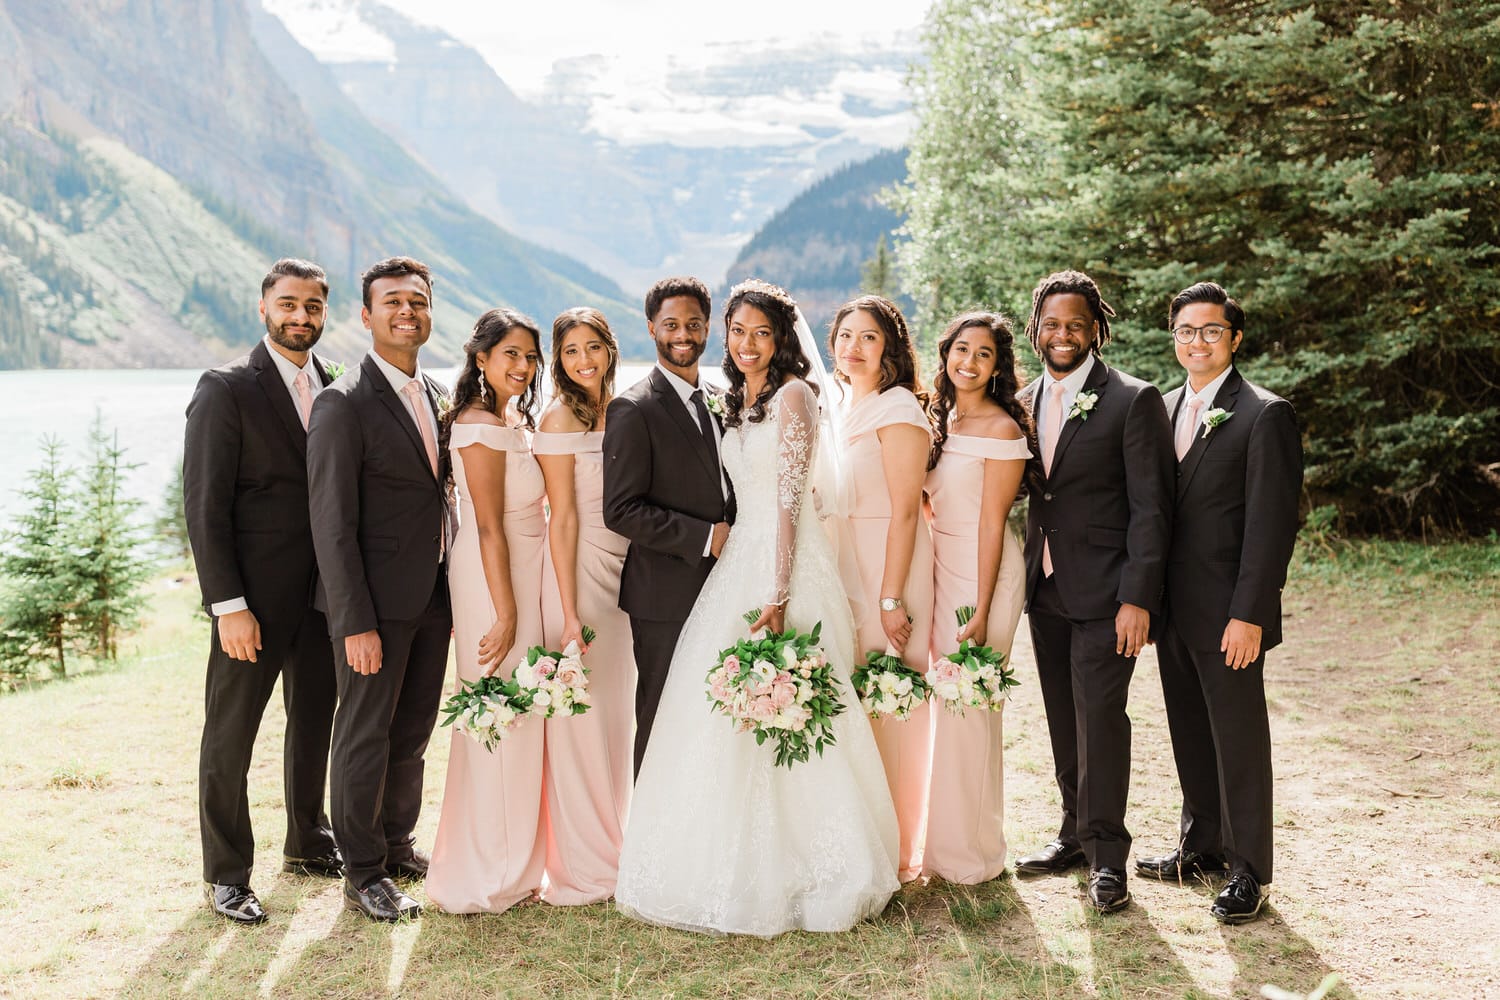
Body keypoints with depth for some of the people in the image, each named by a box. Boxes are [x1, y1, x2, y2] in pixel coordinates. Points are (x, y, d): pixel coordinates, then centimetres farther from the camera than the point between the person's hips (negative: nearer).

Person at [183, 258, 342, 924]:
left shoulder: (335, 388, 7)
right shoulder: (226, 389, -10)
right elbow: (204, 505, -13)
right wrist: (228, 605, -17)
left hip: (324, 590, 6)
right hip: (256, 596, -6)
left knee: (314, 721, 18)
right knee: (230, 735, 5)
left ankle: (308, 844, 36)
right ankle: (227, 874, 19)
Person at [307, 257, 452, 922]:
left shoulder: (437, 395, 10)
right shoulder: (344, 404, -13)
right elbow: (332, 525, -16)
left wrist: (454, 593, 11)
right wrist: (356, 622, -19)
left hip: (433, 599, 7)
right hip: (375, 601, -7)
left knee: (413, 730, 17)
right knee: (365, 735, 5)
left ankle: (398, 843, 35)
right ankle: (363, 873, 19)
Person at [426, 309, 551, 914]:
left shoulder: (512, 420, 13)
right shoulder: (481, 428, -17)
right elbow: (489, 526, -20)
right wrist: (506, 614, -21)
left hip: (519, 581, 10)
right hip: (496, 588, -10)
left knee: (513, 722, 16)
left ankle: (507, 863, 28)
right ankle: (491, 879, 10)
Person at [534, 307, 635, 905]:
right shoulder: (561, 418, -10)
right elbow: (563, 517, -14)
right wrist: (569, 613, -16)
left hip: (623, 575, 7)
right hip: (579, 571, -7)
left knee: (617, 714, 14)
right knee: (580, 719, 0)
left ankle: (612, 849, 28)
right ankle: (581, 867, 12)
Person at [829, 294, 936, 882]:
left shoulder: (898, 408, -11)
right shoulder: (841, 408, 14)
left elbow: (905, 511, -16)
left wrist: (891, 600, -20)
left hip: (886, 570, -8)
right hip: (841, 570, 8)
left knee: (885, 707, -2)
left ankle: (895, 850, 11)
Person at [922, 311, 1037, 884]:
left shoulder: (1001, 429, -12)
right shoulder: (944, 421, 12)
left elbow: (992, 524, -15)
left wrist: (979, 613, -17)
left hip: (984, 574, -8)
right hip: (940, 566, 8)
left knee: (970, 708, -3)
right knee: (948, 702, 12)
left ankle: (971, 852, 11)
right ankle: (946, 842, 23)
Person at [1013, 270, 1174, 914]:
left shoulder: (1133, 401, -8)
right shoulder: (1025, 402, 11)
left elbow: (1151, 507, -11)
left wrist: (1138, 598, -17)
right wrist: (1022, 580, 7)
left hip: (1104, 592, -6)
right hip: (1045, 589, 6)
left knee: (1099, 715, -6)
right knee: (1064, 718, 13)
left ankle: (1107, 855, 6)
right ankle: (1077, 832, 27)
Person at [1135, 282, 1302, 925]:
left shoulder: (1264, 415, -10)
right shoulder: (1165, 408, 12)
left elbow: (1271, 523, -14)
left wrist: (1249, 615, -18)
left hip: (1227, 613, -7)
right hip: (1174, 606, 7)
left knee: (1239, 737, 3)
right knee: (1191, 733, 17)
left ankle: (1248, 871, 16)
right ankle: (1202, 847, 32)